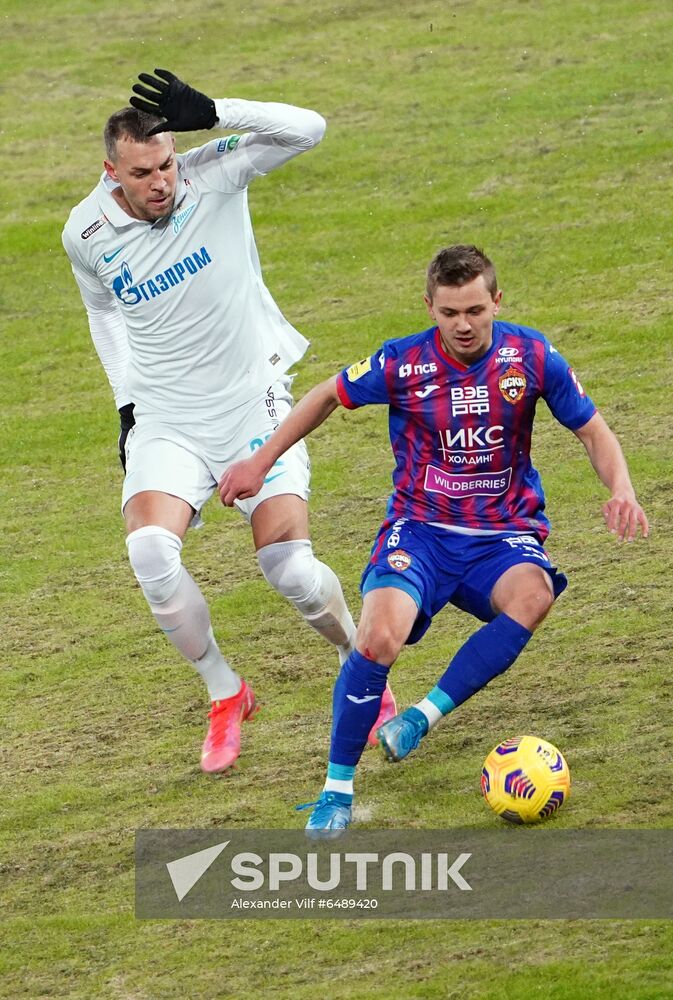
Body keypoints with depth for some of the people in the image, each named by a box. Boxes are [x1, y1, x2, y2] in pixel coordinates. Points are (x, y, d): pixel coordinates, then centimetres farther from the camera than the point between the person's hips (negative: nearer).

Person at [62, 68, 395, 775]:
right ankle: (225, 696, 0)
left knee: (291, 569, -11)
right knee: (150, 552, -22)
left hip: (255, 406, -2)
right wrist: (127, 401, 11)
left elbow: (306, 129, -22)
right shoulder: (86, 234, -5)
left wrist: (210, 113, -32)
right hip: (165, 420, 2)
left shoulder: (212, 176, -12)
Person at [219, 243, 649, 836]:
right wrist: (261, 462, 11)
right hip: (420, 530, -1)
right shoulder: (403, 364, -9)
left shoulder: (532, 358, -8)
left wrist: (621, 490, -16)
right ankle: (337, 789, -11)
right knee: (380, 636, -29)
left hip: (504, 534, 1)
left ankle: (425, 714, -20)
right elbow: (328, 396, 10)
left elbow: (593, 431, 3)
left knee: (532, 595, -36)